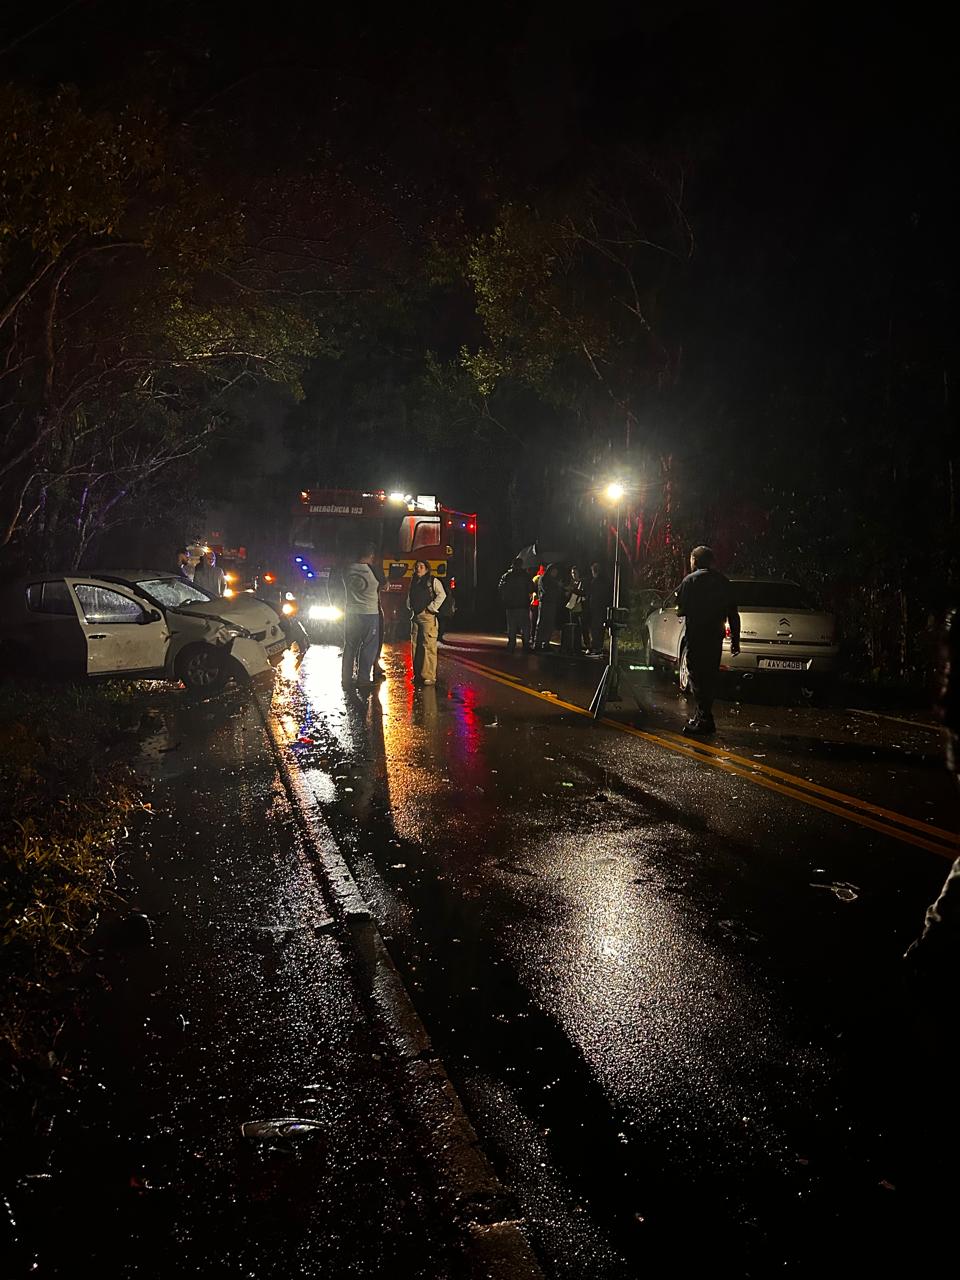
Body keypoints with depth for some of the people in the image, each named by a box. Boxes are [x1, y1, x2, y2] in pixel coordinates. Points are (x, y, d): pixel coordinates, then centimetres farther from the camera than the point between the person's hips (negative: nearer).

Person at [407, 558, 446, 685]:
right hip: (415, 617, 7)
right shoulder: (414, 583, 17)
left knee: (428, 646, -11)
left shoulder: (433, 581, -2)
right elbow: (409, 597, 30)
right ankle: (417, 675, 17)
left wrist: (432, 608, -12)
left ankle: (429, 676, -13)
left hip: (428, 617, -7)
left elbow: (442, 595, -11)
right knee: (415, 646, 9)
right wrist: (410, 608, 16)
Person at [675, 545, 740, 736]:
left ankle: (705, 720, -8)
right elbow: (733, 614, 10)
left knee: (697, 677, -3)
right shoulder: (723, 582, 12)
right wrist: (735, 640, 14)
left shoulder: (691, 580, -5)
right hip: (715, 636, 6)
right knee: (710, 676, 15)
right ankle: (703, 716, 24)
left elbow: (681, 610, -9)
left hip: (696, 636, -6)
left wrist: (679, 611, 15)